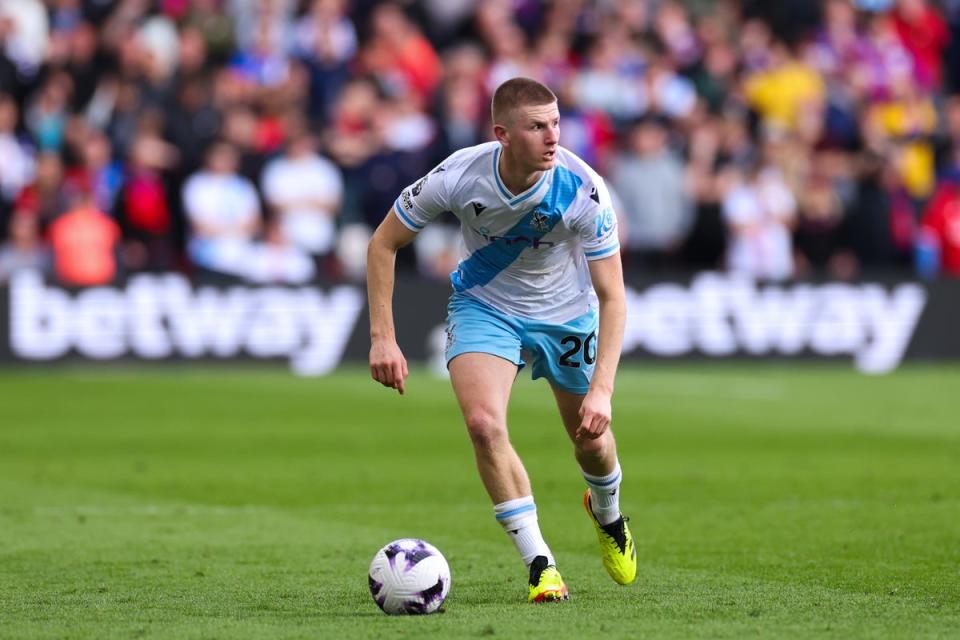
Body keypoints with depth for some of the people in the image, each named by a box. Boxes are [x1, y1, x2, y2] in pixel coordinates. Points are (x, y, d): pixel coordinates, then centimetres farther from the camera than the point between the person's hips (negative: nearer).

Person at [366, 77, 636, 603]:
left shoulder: (583, 189, -30)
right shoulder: (459, 175, -29)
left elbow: (612, 296, -24)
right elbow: (384, 243, -13)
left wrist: (602, 390, -34)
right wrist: (382, 337, -18)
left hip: (566, 313, 1)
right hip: (484, 306, 0)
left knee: (592, 439, 11)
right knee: (483, 423, -23)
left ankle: (607, 515, 48)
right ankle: (540, 563, -10)